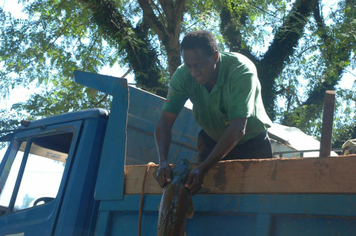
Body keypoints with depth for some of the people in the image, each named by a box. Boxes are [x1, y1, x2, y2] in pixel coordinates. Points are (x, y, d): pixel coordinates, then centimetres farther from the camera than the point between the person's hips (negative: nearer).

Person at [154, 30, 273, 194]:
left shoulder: (242, 70, -32)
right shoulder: (182, 76, -21)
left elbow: (238, 129, -37)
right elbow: (164, 122, -22)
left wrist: (203, 169, -44)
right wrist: (163, 161, -39)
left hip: (252, 142, -2)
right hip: (213, 140, 3)